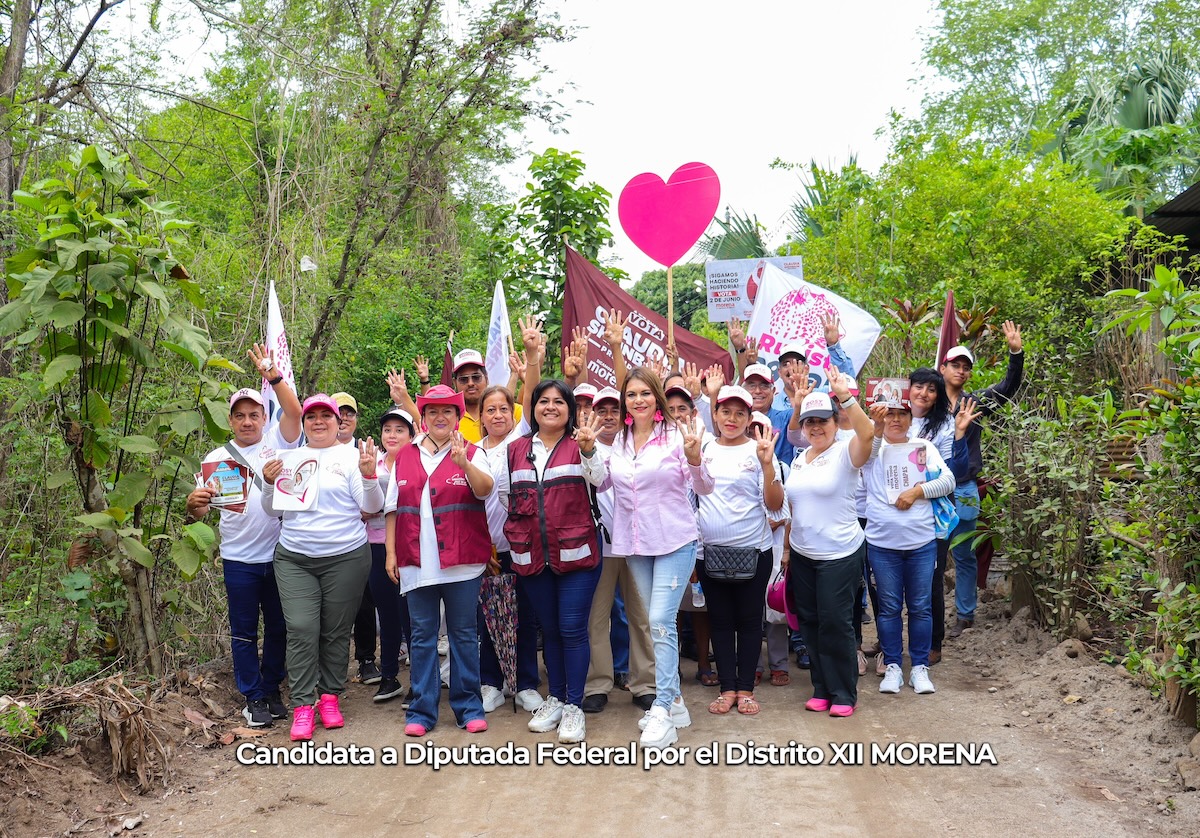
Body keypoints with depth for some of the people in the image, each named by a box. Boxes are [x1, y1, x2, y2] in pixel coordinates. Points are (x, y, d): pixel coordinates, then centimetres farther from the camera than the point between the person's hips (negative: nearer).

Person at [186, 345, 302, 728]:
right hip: (240, 560, 0)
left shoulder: (276, 441, 2)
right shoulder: (217, 457, 3)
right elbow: (201, 509, -2)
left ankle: (272, 691, 26)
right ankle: (252, 698, 19)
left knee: (279, 628, 11)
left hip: (280, 554, 0)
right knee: (244, 632, 7)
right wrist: (194, 504, -25)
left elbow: (294, 411, -16)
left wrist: (273, 374, -26)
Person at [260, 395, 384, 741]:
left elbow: (371, 506, -5)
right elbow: (274, 510, 13)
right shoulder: (291, 458, 11)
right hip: (294, 559, 2)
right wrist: (269, 483, -5)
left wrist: (369, 475, -22)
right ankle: (302, 706, 1)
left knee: (336, 632, 6)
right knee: (301, 631, -6)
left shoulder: (351, 456, 1)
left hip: (345, 557, -2)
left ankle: (330, 697, 20)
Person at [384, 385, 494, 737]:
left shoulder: (472, 454, 3)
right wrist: (391, 552, 7)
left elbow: (485, 489, -17)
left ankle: (468, 706, 14)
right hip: (416, 562, 2)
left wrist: (464, 463, -34)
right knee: (422, 636, 7)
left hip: (461, 560, -2)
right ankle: (422, 710, 13)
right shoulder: (405, 457, 11)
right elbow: (393, 508, 12)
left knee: (464, 634, 5)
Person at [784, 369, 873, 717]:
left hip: (839, 555, -7)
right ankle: (822, 689, 24)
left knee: (835, 623, -4)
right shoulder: (798, 460, 10)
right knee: (810, 621, 11)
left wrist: (846, 397, -42)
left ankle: (844, 694, 10)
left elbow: (866, 433, -32)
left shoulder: (845, 453, -9)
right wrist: (787, 547, 16)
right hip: (802, 554, 7)